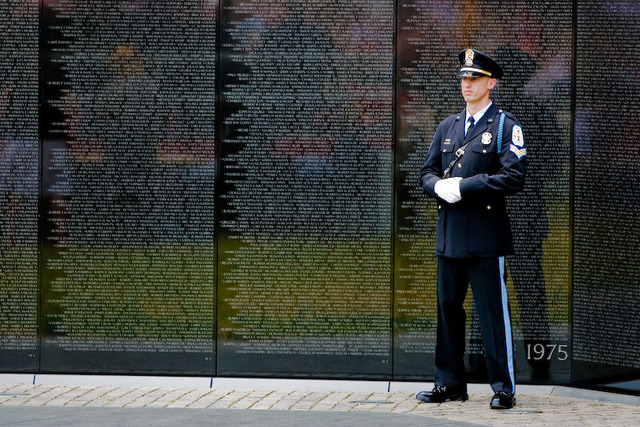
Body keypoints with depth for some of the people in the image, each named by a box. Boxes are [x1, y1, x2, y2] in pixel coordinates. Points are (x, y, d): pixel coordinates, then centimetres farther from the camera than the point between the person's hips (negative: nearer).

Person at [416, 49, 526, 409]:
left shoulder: (505, 126, -2)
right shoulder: (447, 127, 17)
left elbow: (513, 178, -12)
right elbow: (428, 173, 17)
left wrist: (463, 186, -16)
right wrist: (440, 187, -7)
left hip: (486, 234, -6)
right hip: (449, 234, 6)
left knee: (494, 313, -4)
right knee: (448, 310, 9)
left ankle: (504, 389, 2)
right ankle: (450, 385, 18)